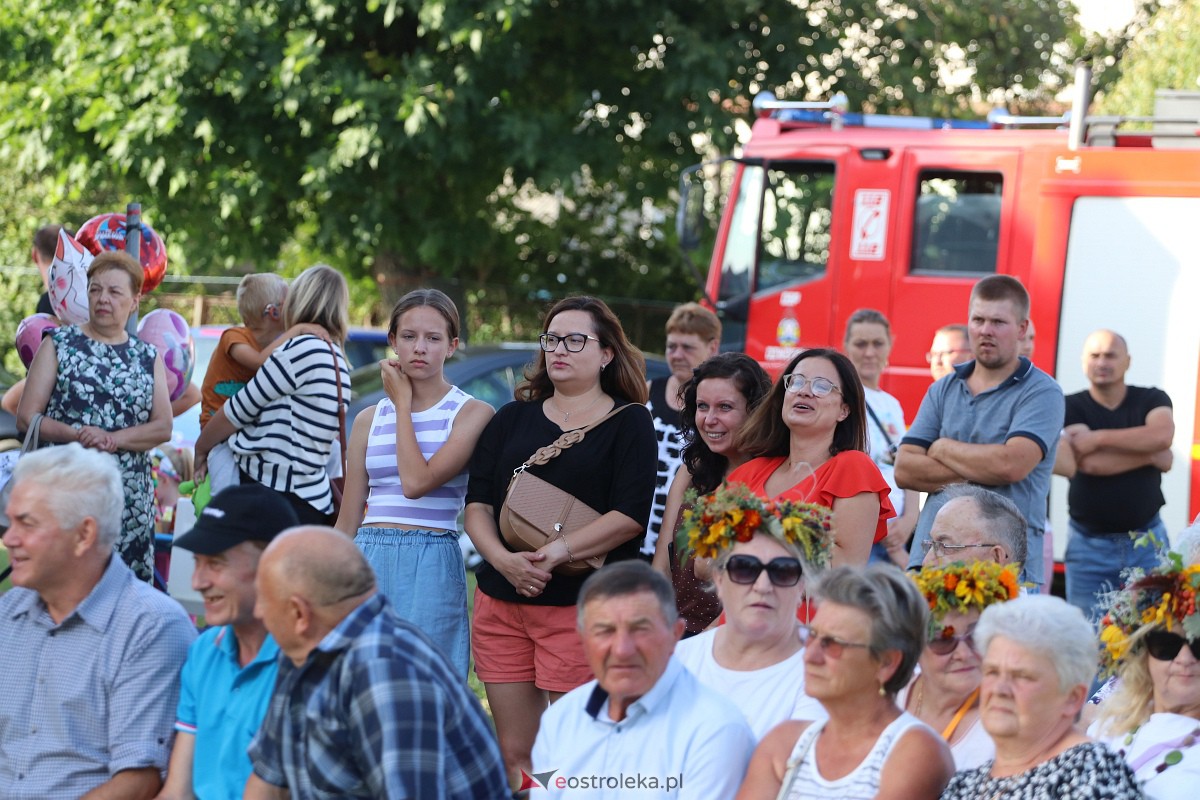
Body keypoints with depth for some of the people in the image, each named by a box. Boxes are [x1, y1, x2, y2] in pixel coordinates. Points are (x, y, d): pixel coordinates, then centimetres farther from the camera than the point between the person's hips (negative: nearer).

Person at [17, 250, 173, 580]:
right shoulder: (59, 345, 6)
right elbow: (26, 417, 0)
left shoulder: (149, 357, 13)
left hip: (130, 500, 2)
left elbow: (163, 428, 4)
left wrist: (113, 439, -14)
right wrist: (77, 436, -16)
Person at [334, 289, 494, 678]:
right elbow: (348, 520, 15)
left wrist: (403, 403, -5)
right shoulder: (369, 420, 12)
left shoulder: (472, 413, 0)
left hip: (431, 569, -4)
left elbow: (417, 481, -15)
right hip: (368, 561, 4)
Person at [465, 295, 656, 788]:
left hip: (581, 606, -5)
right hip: (501, 601, 5)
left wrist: (561, 550, -21)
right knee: (515, 754, 7)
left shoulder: (629, 423, 4)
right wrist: (503, 558, -11)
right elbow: (477, 504, 9)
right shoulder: (512, 420, 17)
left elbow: (630, 515, -8)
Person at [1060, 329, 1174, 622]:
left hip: (1147, 541, 1)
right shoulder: (1071, 407, 0)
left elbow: (1162, 434, -18)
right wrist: (1151, 455, -10)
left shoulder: (1152, 400, 5)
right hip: (1089, 543, -1)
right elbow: (1088, 463, -16)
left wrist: (1098, 438, -18)